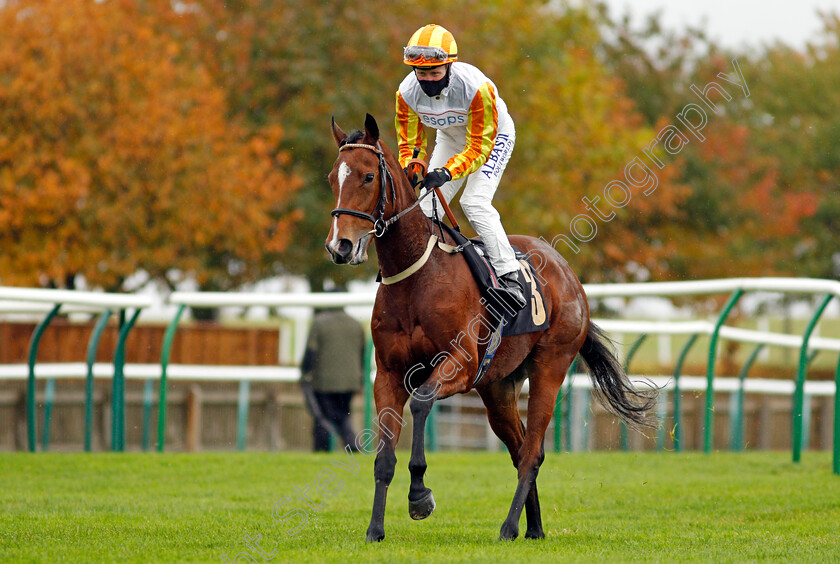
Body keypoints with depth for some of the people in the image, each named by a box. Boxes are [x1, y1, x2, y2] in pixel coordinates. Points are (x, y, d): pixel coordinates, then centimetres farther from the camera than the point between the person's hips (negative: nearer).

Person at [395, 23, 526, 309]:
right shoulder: (408, 92, -24)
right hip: (450, 137, 5)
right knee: (428, 205, -3)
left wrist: (447, 172, -45)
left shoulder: (476, 87, -38)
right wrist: (409, 172, -30)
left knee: (474, 202, -23)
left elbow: (479, 146, -33)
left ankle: (509, 277, -20)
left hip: (493, 136, -5)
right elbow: (410, 143, -10)